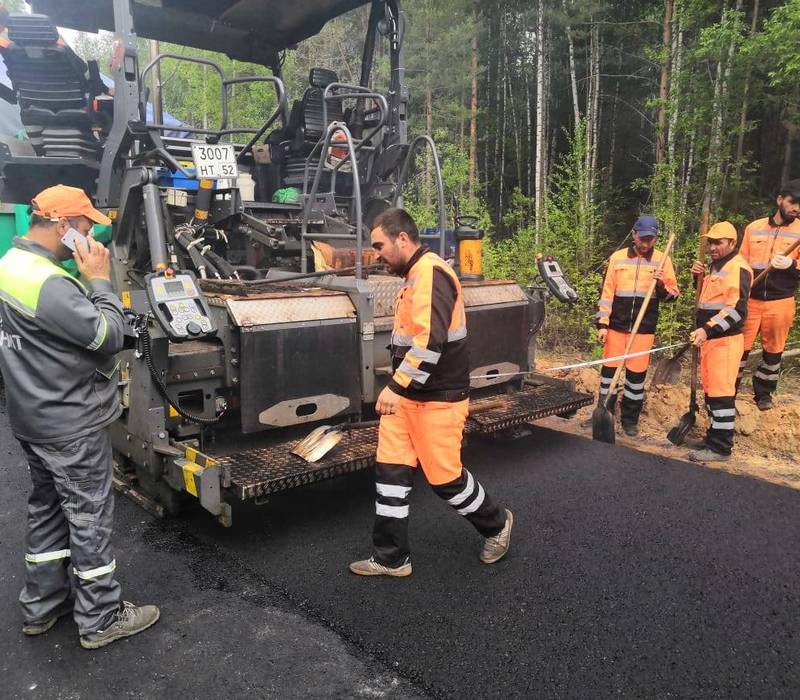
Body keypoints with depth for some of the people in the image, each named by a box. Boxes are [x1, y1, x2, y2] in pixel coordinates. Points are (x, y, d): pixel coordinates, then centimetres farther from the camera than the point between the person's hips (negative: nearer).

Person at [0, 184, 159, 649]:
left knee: (48, 508, 21)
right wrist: (100, 280, -16)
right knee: (90, 517, 3)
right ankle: (101, 619, 19)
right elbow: (110, 336, -23)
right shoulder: (48, 284, -26)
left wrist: (88, 281, 0)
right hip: (71, 425, -10)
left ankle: (42, 606, 36)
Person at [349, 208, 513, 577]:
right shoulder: (414, 276, 15)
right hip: (406, 396, 9)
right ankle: (391, 558, 18)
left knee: (443, 475, 4)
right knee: (391, 470, 7)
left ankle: (497, 524, 30)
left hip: (436, 399, -9)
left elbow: (430, 341, -28)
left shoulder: (430, 273, -17)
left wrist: (396, 386, -27)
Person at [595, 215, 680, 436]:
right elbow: (607, 293, 2)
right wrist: (602, 324, -2)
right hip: (617, 324, 1)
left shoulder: (662, 260, 2)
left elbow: (673, 294, 5)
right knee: (609, 368, 4)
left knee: (636, 373, 4)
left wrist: (662, 285, -17)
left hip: (644, 327, 0)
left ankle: (630, 419, 16)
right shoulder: (617, 258, 2)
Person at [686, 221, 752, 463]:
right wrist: (699, 276, 10)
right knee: (710, 390, 15)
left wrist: (708, 329, -30)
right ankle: (714, 437, 26)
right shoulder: (714, 267, 18)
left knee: (722, 393, -7)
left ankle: (721, 448, -1)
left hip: (725, 340, -10)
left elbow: (736, 309, -21)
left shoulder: (738, 268, -12)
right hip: (709, 338, 10)